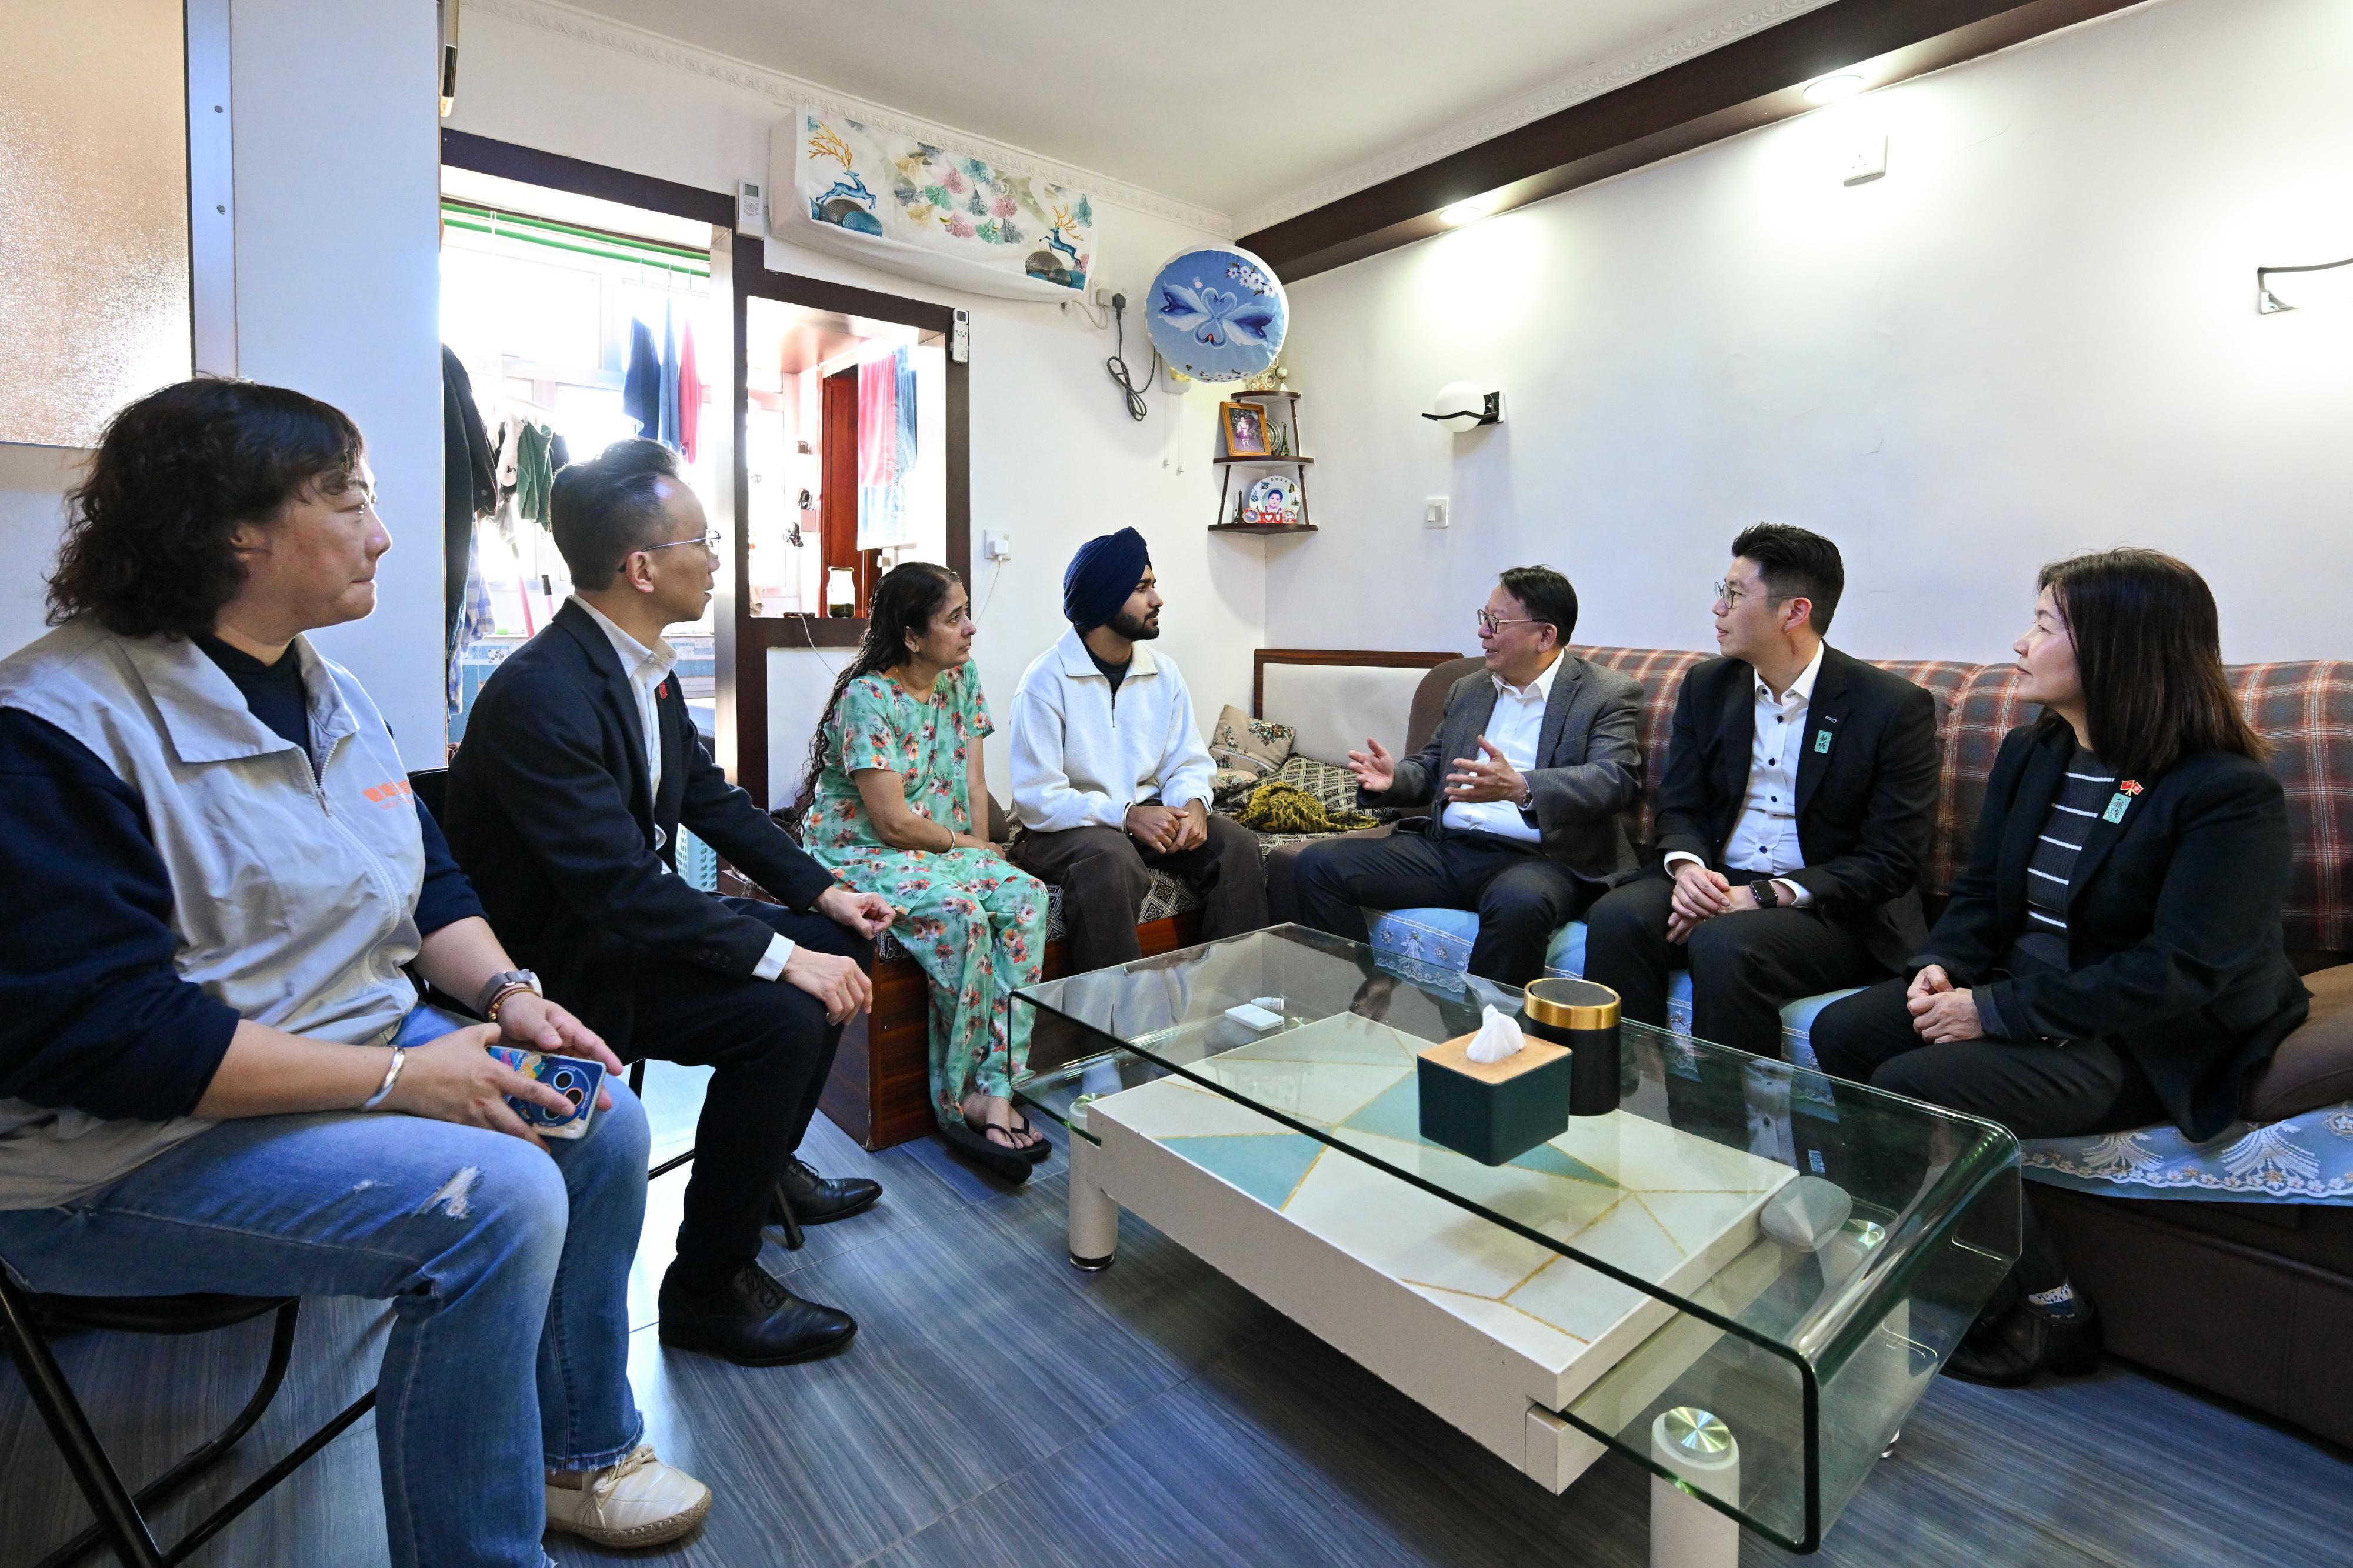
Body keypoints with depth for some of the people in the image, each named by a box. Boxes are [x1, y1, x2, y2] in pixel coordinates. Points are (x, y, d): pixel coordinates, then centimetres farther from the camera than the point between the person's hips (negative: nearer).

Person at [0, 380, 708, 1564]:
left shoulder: (329, 693, 8)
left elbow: (429, 884, 13)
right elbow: (95, 1031, -25)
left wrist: (508, 995, -6)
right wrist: (396, 1077, -25)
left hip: (363, 1053, 9)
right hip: (129, 1152, -8)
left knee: (602, 1116, -3)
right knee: (495, 1196, -27)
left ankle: (582, 1453, 18)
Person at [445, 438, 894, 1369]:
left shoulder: (645, 667, 2)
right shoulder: (541, 695, -27)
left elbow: (711, 797, 9)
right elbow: (619, 883, -32)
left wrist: (824, 891, 1)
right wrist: (783, 957, -32)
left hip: (630, 923, 9)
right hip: (559, 967, -9)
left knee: (839, 944, 6)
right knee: (781, 1016, -26)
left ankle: (769, 1162, 24)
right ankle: (710, 1286, -6)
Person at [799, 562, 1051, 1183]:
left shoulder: (962, 677, 6)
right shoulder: (868, 698, -16)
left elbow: (973, 777, 7)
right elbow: (893, 821, -19)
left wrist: (981, 847, -7)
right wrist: (967, 845, -7)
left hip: (944, 849, 7)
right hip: (861, 853, -7)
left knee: (1026, 897, -21)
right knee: (962, 915, -33)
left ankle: (994, 1090, -25)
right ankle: (960, 1102, -19)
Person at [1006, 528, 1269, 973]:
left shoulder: (1164, 673, 7)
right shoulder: (1047, 681, -12)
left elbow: (1189, 764, 9)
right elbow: (1036, 799, -17)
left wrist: (1192, 803, -15)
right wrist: (1126, 815, -26)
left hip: (1148, 816, 6)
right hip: (1065, 828, -5)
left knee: (1236, 844, -17)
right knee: (1111, 861, -37)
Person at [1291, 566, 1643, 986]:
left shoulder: (1610, 694, 1)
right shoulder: (1468, 690, 20)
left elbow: (1616, 780, -14)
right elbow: (1430, 768, 25)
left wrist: (1520, 787, -32)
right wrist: (1393, 779, -1)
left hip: (1536, 857, -5)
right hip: (1446, 848, 6)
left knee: (1519, 902, -42)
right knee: (1318, 865, -11)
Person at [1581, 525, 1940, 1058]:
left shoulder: (1895, 707, -8)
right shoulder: (1706, 686, 7)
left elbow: (1892, 860, -10)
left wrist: (1766, 896, -20)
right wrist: (1686, 866, -14)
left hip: (1833, 909, -4)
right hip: (1715, 884, 4)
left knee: (1726, 945, -34)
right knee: (1616, 918, -25)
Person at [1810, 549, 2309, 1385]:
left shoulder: (2231, 794, -15)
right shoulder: (2028, 753, 8)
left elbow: (2178, 974, -20)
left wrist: (1998, 1011, -23)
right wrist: (1942, 965, -9)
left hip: (2141, 1043, -7)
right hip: (2015, 996, 7)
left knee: (1913, 1088, -27)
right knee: (1841, 1032, -15)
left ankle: (2045, 1310, -2)